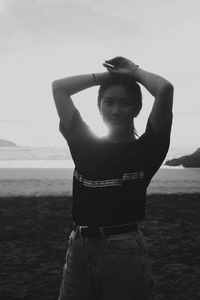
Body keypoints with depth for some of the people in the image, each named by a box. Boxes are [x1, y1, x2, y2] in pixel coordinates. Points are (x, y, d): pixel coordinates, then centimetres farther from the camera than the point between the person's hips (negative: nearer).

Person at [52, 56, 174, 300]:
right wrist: (109, 75, 11)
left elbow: (164, 89, -14)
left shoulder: (145, 149, -2)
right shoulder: (84, 143, 7)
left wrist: (134, 71, 4)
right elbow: (59, 87, 8)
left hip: (125, 252, -3)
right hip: (79, 251, 3)